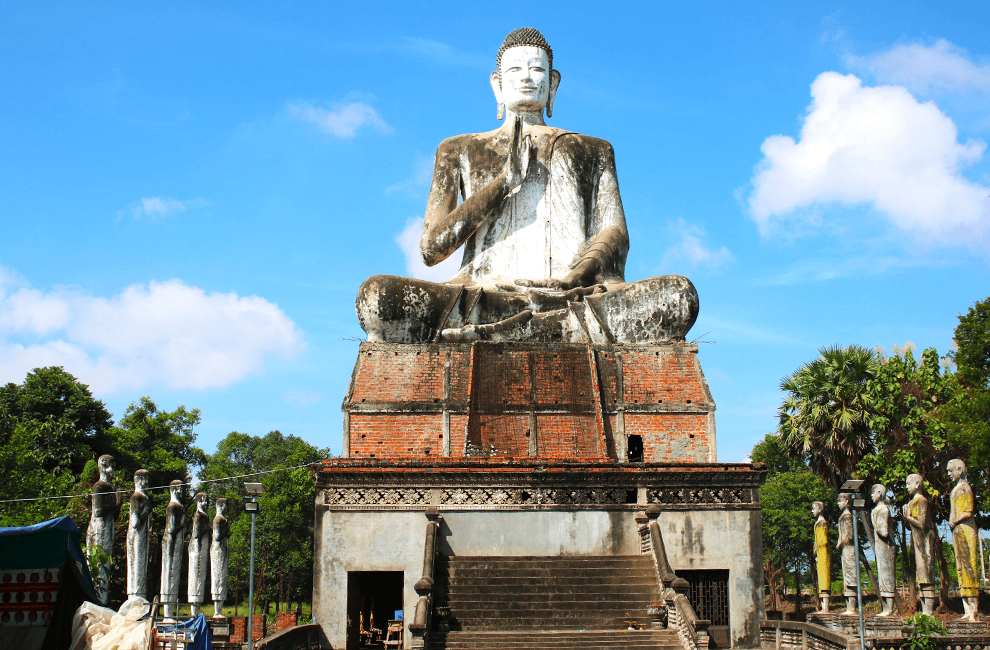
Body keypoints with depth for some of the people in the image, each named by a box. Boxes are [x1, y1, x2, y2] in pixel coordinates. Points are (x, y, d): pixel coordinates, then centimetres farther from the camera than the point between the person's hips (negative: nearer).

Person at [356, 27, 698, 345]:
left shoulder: (592, 150, 27)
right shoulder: (461, 150, 24)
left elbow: (614, 236, 12)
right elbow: (432, 247, 11)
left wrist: (573, 279, -11)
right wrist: (507, 178, 3)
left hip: (575, 298, 1)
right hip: (486, 296, -1)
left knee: (679, 295, -32)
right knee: (375, 296, -30)